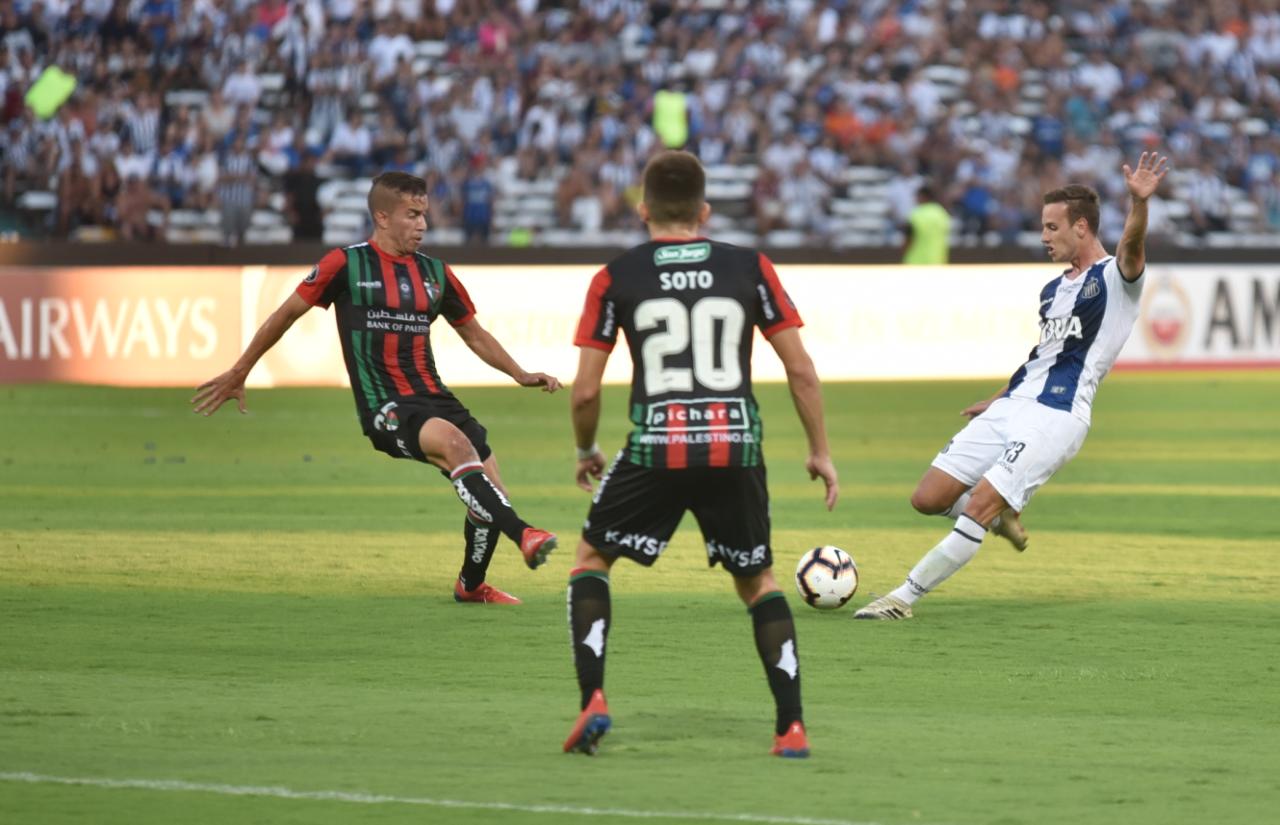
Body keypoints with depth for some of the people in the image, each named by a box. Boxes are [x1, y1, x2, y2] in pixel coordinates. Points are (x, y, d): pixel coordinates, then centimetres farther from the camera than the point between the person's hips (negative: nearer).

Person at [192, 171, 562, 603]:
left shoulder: (435, 273, 13)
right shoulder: (346, 265, -1)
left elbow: (473, 333, 25)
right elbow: (287, 313, 8)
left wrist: (520, 375, 11)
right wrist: (238, 373, 12)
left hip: (433, 397, 6)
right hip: (384, 406, -6)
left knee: (490, 494, -2)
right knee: (454, 441, -35)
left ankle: (471, 584, 25)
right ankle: (523, 535, -45)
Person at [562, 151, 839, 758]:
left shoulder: (616, 278, 3)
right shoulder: (749, 269, 6)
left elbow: (585, 390, 3)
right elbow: (801, 371, 4)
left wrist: (585, 451, 21)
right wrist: (820, 451, 15)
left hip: (657, 448, -1)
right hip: (736, 448, 1)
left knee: (591, 557, 20)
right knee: (757, 581, 20)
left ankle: (592, 701, 3)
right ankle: (791, 727, 8)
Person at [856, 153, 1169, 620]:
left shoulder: (1113, 278, -5)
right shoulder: (1053, 291, 20)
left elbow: (1132, 247, -28)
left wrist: (1138, 202, -48)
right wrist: (997, 401, 38)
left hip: (1055, 419, -8)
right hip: (1012, 407, 8)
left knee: (977, 509, -18)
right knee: (928, 498, 1)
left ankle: (904, 598, -9)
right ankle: (1003, 514, 27)